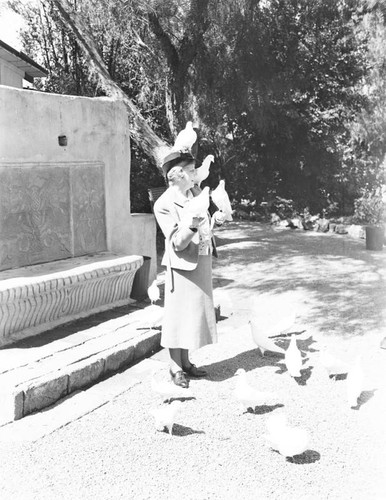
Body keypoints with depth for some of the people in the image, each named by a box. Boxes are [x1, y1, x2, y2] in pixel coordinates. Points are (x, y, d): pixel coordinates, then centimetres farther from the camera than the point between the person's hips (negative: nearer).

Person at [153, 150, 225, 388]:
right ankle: (175, 368, 13)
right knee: (179, 315, 1)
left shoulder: (193, 195, 8)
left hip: (202, 264, 8)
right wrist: (191, 225, -36)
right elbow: (178, 243, -20)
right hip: (183, 267, -8)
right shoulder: (164, 205, -15)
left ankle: (186, 362, 27)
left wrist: (215, 221, 0)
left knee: (195, 314, 15)